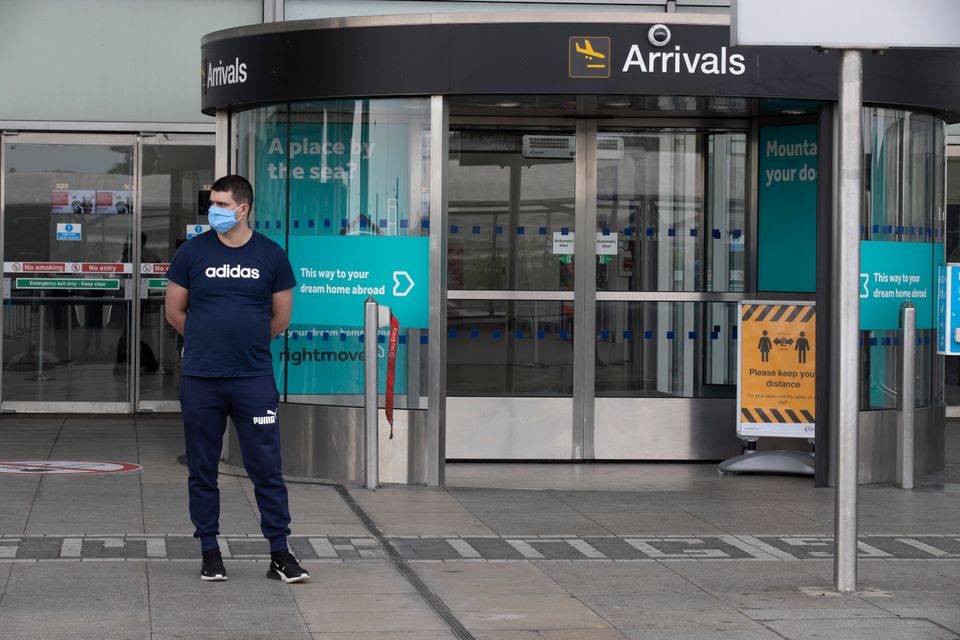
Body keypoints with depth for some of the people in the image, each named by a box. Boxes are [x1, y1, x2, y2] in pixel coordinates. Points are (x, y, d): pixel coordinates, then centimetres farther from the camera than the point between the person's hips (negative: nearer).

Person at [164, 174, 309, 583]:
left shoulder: (270, 255, 2)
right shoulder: (193, 252, 2)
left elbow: (281, 318, 10)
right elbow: (174, 312, 10)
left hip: (254, 379, -1)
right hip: (200, 381, 1)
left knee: (267, 469, -1)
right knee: (203, 470, 6)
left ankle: (280, 554, 5)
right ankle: (209, 551, 17)